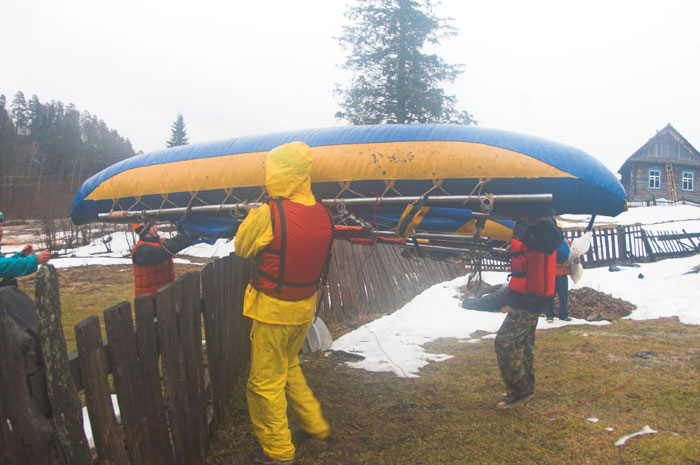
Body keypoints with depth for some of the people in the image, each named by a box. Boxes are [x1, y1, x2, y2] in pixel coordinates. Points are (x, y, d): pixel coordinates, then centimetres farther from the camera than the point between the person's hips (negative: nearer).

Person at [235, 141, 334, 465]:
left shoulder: (269, 213, -23)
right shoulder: (324, 214, -6)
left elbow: (242, 248, -8)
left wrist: (254, 213, 6)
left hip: (273, 308, -6)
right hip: (306, 306, 6)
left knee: (266, 381, 11)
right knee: (289, 366, 28)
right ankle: (314, 423, 38)